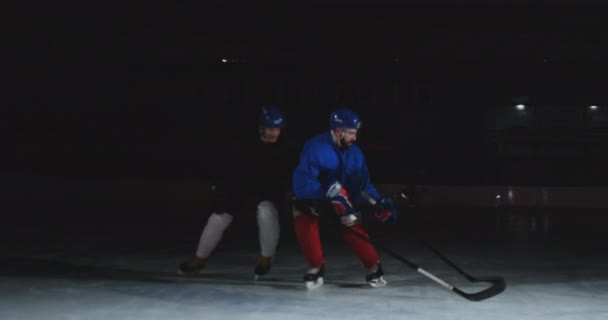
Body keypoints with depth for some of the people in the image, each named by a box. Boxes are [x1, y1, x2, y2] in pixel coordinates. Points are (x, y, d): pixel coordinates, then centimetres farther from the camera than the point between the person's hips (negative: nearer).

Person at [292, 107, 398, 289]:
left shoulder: (355, 153, -14)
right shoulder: (315, 148, -30)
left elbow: (363, 185, -9)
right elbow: (303, 182, -37)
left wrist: (379, 203, -23)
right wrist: (331, 191, -46)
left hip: (341, 197, 3)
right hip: (310, 197, -3)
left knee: (353, 226, -13)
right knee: (304, 221, -26)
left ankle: (373, 267, 7)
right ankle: (317, 266, -6)